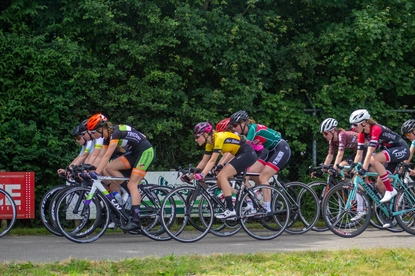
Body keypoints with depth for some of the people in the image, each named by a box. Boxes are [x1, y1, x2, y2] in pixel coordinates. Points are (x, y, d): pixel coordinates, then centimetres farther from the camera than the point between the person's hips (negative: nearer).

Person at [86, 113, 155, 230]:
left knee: (132, 184, -17)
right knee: (108, 168, -5)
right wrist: (89, 170, -3)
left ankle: (135, 220, -20)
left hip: (146, 152, -9)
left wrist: (96, 173, -35)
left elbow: (107, 156, -30)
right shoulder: (107, 137, 3)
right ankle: (132, 194, 2)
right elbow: (102, 157, 4)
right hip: (134, 153, 9)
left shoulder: (115, 132, -23)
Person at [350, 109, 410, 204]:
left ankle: (390, 190, -21)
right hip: (390, 151, 9)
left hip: (402, 149, -9)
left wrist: (364, 168, -42)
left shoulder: (375, 129, -26)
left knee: (373, 159, -30)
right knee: (379, 184, -1)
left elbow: (370, 152, -35)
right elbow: (359, 155, -1)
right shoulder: (362, 134, -3)